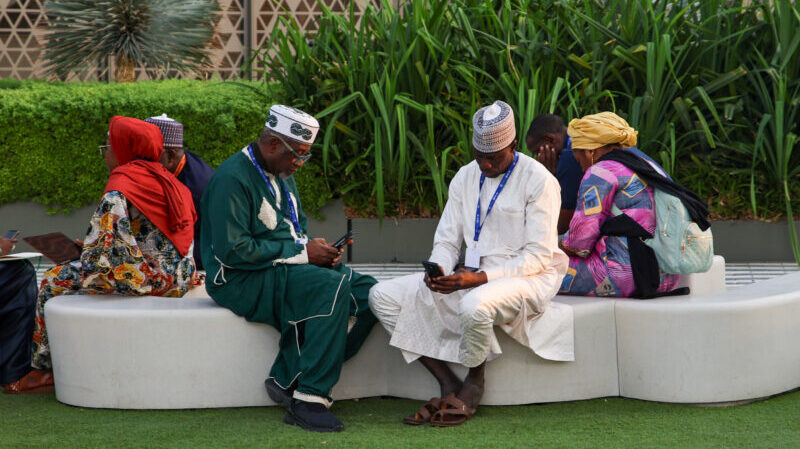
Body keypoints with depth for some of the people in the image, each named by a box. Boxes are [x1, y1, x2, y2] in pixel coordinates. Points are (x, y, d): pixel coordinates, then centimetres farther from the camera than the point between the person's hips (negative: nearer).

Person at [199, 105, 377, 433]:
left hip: (285, 268, 10)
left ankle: (288, 380, -12)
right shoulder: (232, 178, -15)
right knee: (333, 286, -31)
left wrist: (318, 250, 1)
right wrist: (301, 252, -19)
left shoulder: (282, 175, 16)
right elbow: (231, 250, -22)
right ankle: (309, 400, -29)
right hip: (240, 280, -9)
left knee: (366, 292, -10)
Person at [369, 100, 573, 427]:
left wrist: (481, 278, -25)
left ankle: (474, 382, -10)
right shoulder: (465, 178, 10)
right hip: (473, 276, 7)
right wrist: (439, 269, -12)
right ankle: (447, 384, -12)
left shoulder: (539, 181, -9)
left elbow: (538, 256, -14)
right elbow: (447, 240, 13)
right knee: (383, 296, -8)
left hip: (527, 278, -7)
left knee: (475, 303, -42)